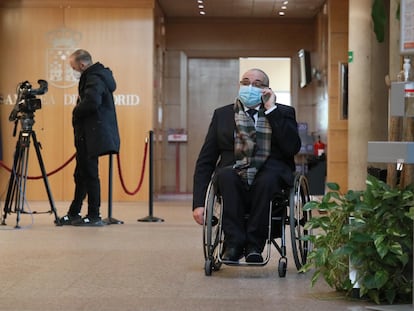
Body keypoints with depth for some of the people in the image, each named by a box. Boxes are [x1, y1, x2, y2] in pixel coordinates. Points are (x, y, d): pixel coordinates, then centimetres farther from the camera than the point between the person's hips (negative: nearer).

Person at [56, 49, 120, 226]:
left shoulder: (94, 79, -14)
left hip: (92, 137, -10)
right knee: (81, 175, 14)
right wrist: (78, 115, 6)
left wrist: (76, 113, -13)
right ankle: (73, 215, 21)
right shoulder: (94, 77, 18)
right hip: (87, 137, 10)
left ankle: (94, 216, 1)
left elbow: (92, 102, -29)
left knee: (90, 175, -5)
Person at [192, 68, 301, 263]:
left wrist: (272, 110, -6)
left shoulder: (283, 113, 11)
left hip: (269, 175, -1)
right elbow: (205, 160, 9)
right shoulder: (222, 114, 14)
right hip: (234, 175, 1)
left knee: (267, 179, -35)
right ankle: (233, 244, -30)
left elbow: (292, 148, -8)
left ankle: (254, 245, -25)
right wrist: (199, 203, -3)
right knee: (226, 174, -33)